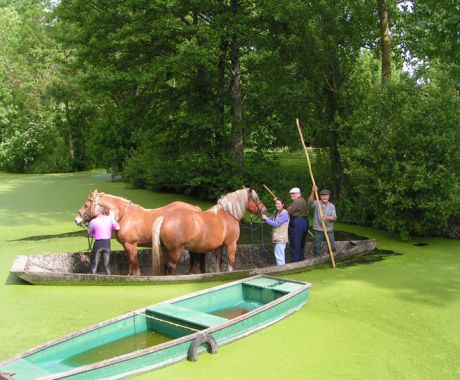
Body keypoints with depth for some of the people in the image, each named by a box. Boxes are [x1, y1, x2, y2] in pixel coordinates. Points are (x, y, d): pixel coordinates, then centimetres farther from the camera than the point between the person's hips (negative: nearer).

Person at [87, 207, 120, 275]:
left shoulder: (93, 221, -7)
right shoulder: (110, 218, -2)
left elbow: (89, 233, 2)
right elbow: (117, 228, -1)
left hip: (98, 243, -2)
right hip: (107, 243, 2)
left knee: (94, 264, 8)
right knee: (107, 263, 8)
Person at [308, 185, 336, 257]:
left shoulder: (332, 206, 4)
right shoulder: (317, 204, -2)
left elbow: (334, 218, -5)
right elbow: (310, 201, -25)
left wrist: (327, 217, -27)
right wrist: (313, 192, -42)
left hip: (329, 230, 2)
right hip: (318, 230, -2)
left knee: (332, 248, 7)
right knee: (317, 249, 4)